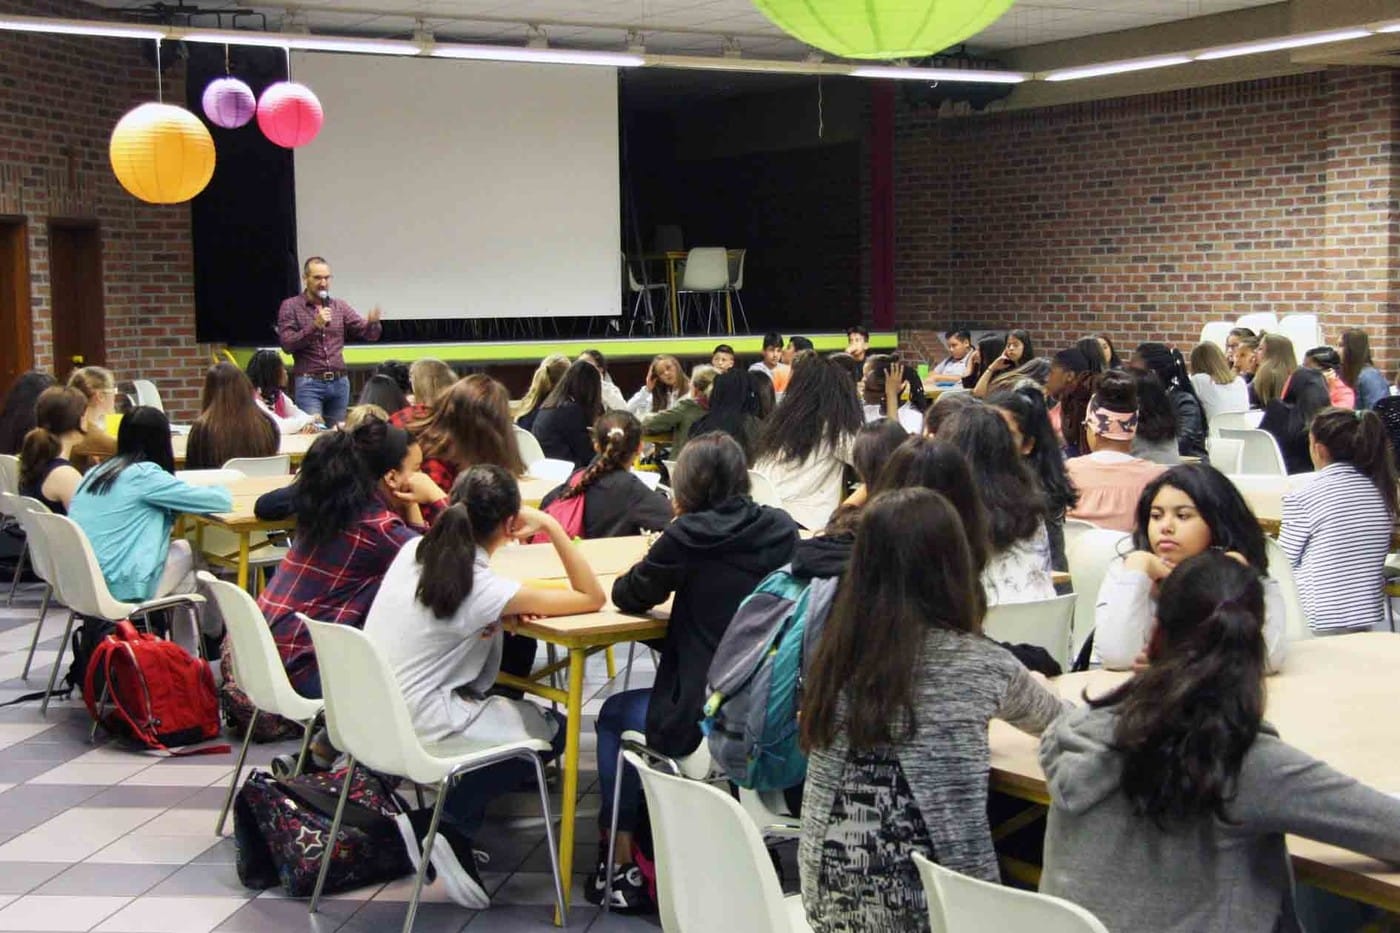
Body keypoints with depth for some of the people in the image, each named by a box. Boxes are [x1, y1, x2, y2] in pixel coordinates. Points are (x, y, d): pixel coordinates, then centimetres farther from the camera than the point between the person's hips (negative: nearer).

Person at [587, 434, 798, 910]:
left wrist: (667, 574, 19)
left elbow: (628, 596, 0)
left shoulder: (688, 535, -13)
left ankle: (618, 860, 29)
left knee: (614, 713, 26)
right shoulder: (782, 529, 1)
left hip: (700, 722, -6)